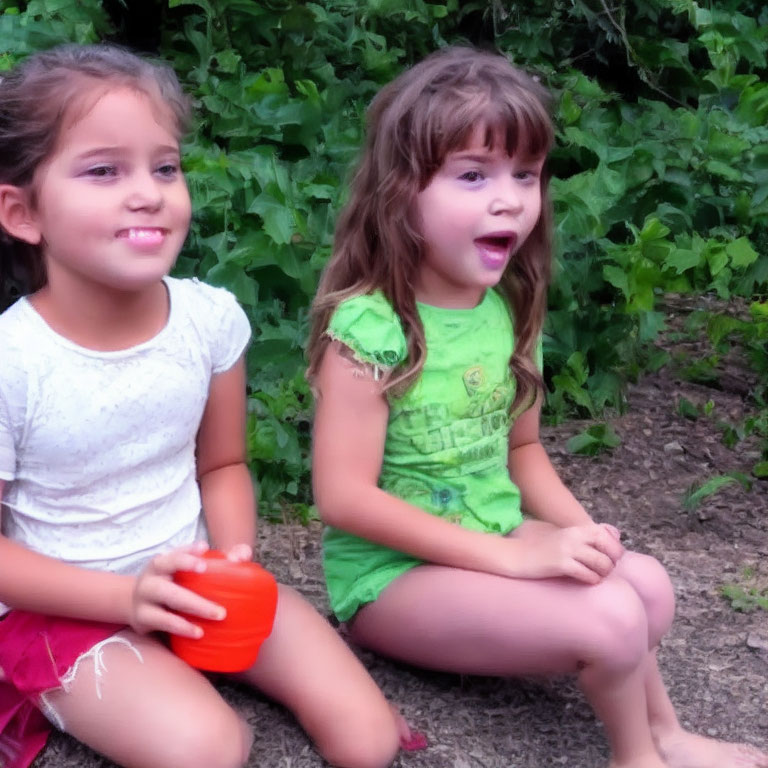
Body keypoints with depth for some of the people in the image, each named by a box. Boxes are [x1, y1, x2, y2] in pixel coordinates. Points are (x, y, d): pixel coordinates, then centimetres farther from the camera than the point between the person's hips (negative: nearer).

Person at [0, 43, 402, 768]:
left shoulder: (210, 317, -10)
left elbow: (222, 465, 5)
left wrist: (234, 562, -14)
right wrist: (125, 596, -23)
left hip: (194, 581, 5)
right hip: (68, 606, -4)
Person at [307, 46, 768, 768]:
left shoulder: (509, 309, -1)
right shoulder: (370, 325, -23)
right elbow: (345, 497, -24)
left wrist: (580, 532, -8)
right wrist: (514, 555, -26)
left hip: (492, 541, 7)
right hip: (391, 570, -7)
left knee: (646, 584, -11)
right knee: (609, 619, -19)